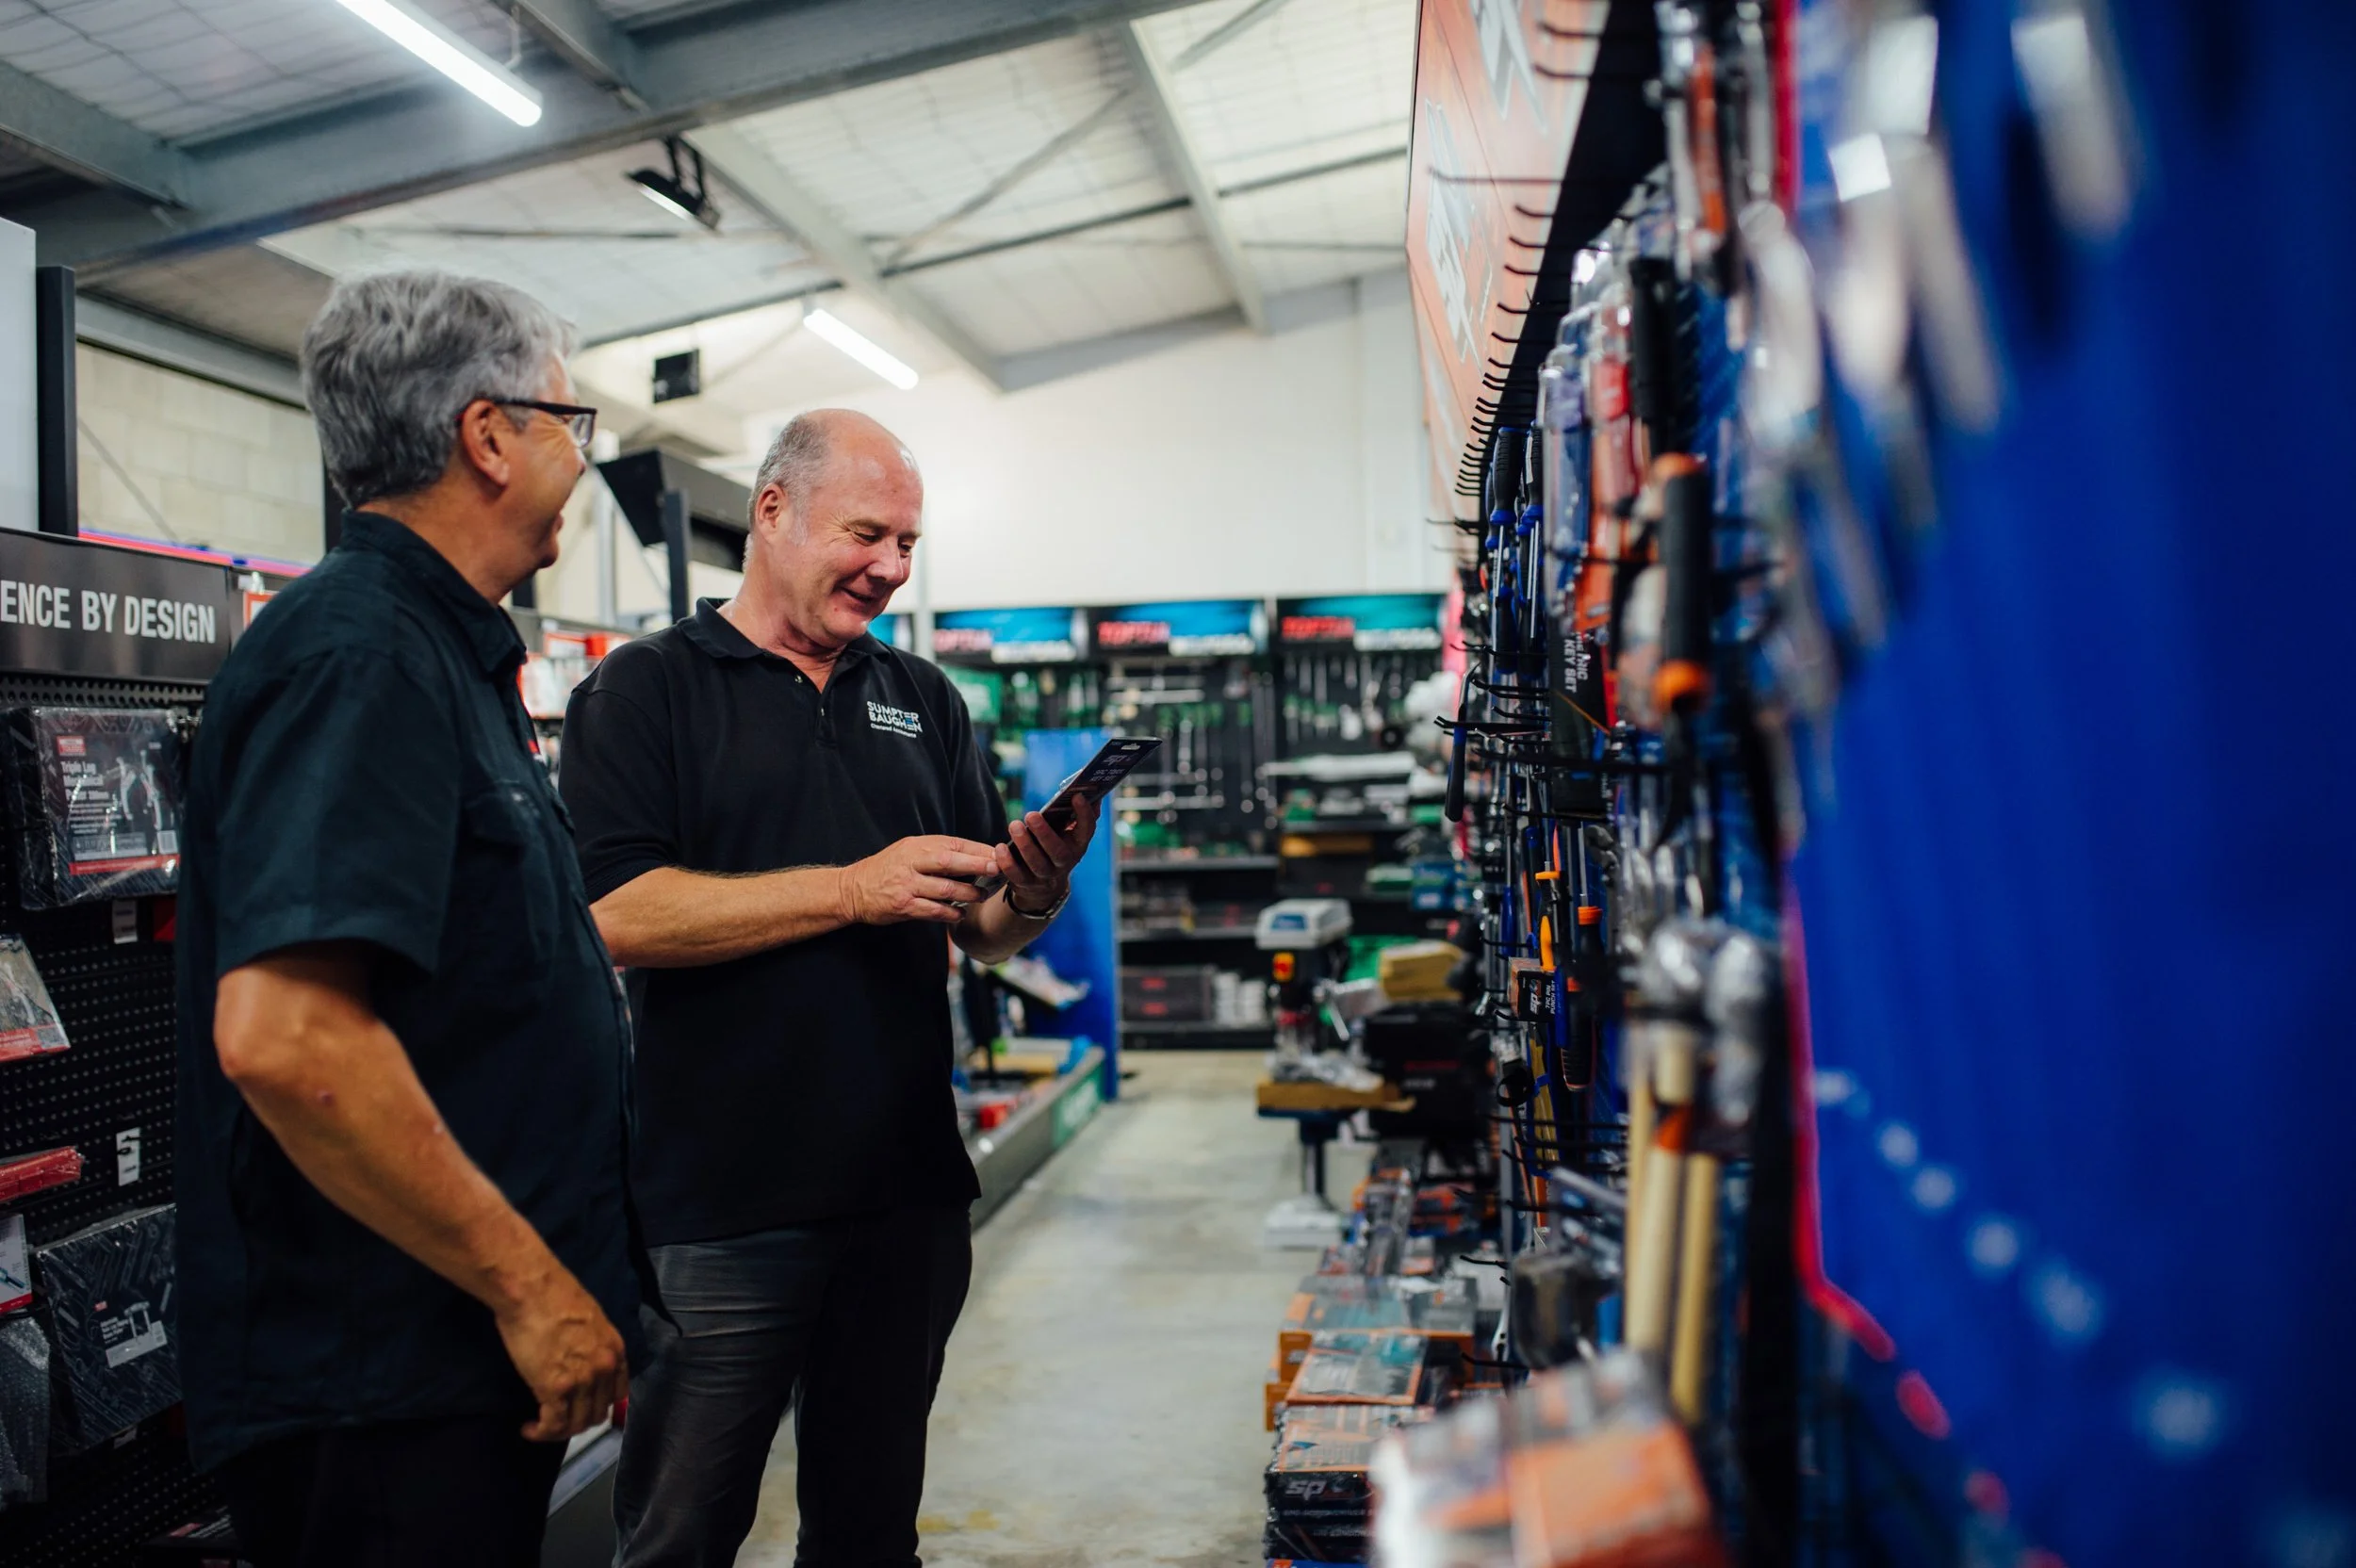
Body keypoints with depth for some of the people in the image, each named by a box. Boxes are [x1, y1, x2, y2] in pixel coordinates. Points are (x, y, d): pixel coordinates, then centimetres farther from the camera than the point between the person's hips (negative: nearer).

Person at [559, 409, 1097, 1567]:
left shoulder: (922, 701, 13)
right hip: (718, 1205, -4)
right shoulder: (647, 689, -2)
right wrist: (854, 889, -19)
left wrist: (1033, 893, -12)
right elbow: (616, 915, -15)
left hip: (908, 1196, 5)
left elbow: (984, 932, 12)